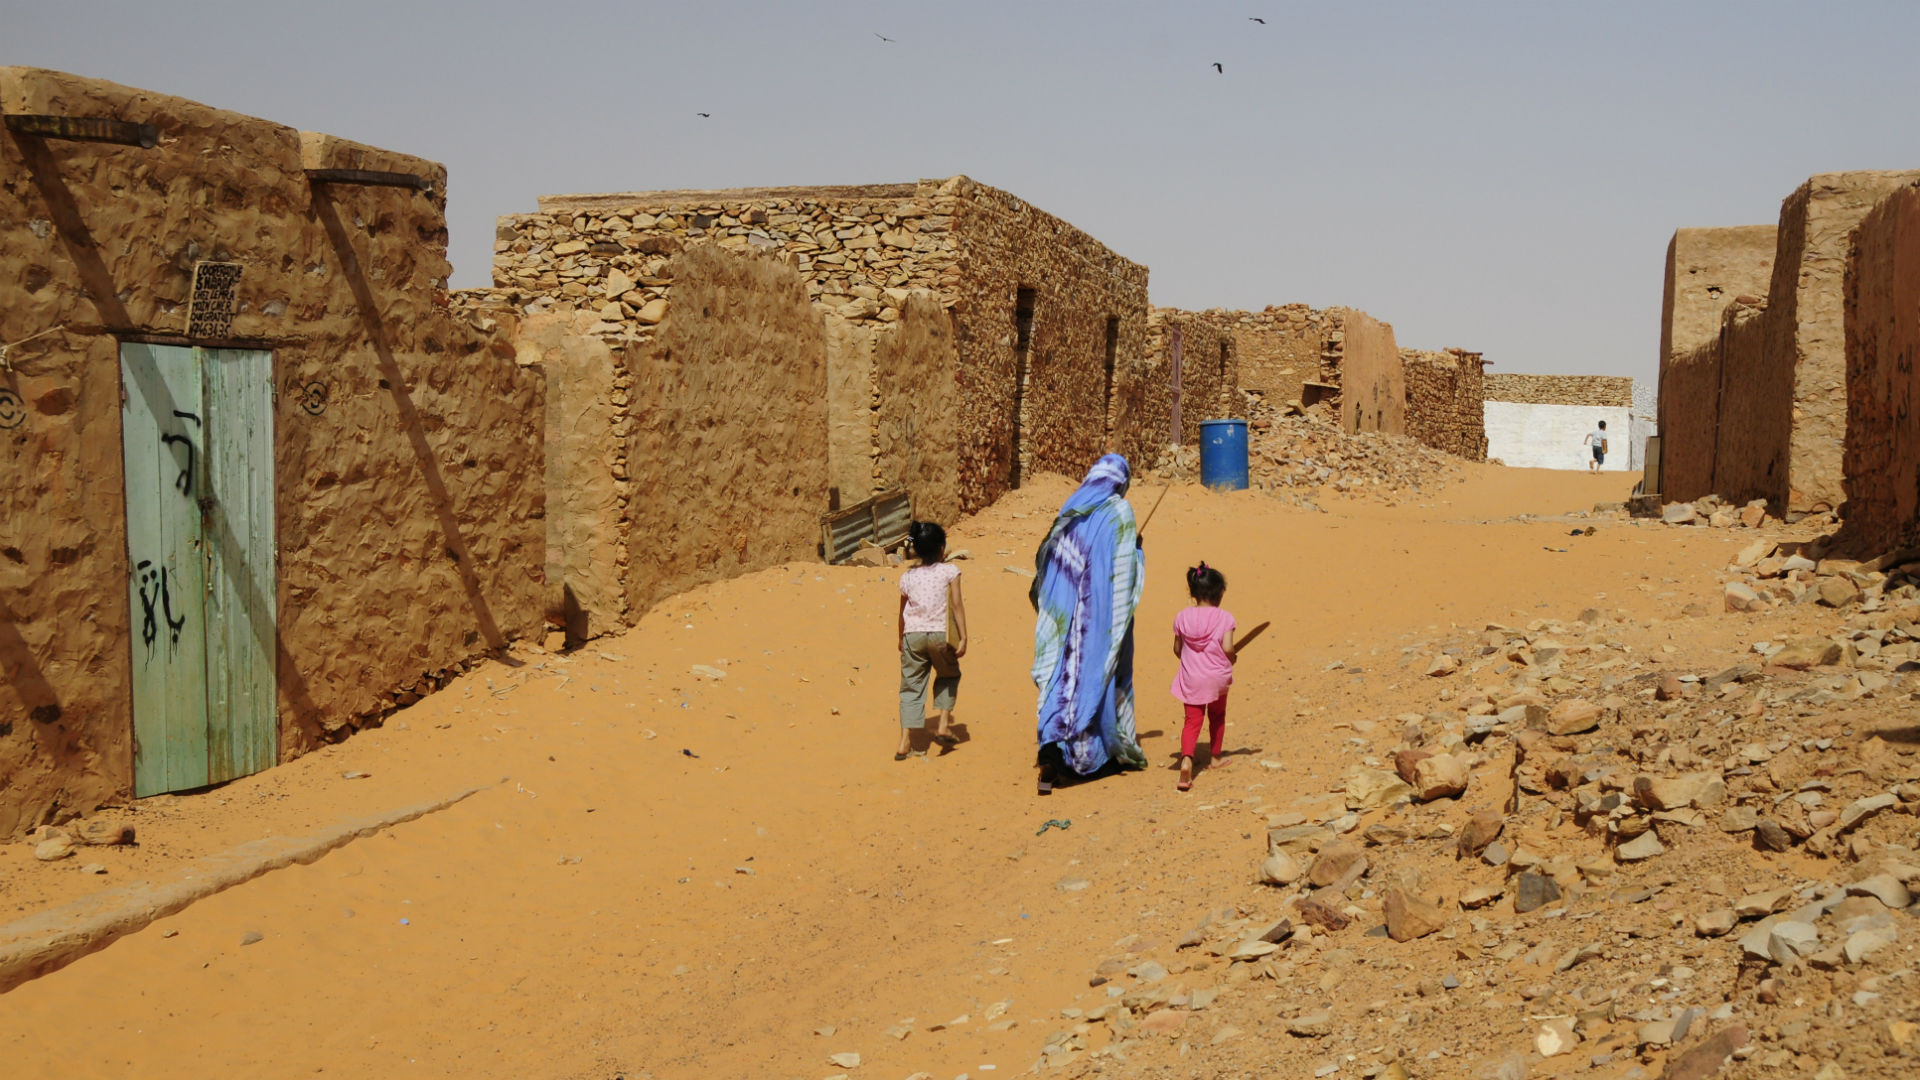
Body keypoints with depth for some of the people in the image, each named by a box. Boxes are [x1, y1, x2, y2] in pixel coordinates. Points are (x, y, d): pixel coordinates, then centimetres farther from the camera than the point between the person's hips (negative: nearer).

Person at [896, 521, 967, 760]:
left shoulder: (908, 576, 9)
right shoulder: (949, 571, -1)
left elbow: (902, 612, 14)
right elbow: (956, 605, -6)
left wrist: (902, 639, 26)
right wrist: (963, 637, -4)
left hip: (912, 635, 2)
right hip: (939, 634, -2)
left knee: (911, 686, 6)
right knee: (949, 676, 24)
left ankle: (905, 743, 0)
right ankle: (944, 726, 12)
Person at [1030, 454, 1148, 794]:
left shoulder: (1069, 510, 9)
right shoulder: (1120, 511, -4)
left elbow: (1044, 557, 9)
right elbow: (1126, 565, -9)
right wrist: (1137, 546, 10)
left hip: (1065, 611, 3)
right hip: (1105, 611, -3)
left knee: (1061, 674, 1)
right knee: (1107, 674, 8)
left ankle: (1049, 758, -10)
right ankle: (1123, 750, 23)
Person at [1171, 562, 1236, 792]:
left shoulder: (1182, 617, 0)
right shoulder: (1224, 617, -8)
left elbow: (1177, 649, 6)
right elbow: (1227, 648, -16)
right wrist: (1232, 660, 5)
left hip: (1190, 678, 1)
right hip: (1217, 677, -1)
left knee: (1192, 720, -1)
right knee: (1217, 717, 22)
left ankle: (1186, 759, -24)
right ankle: (1214, 756, 38)